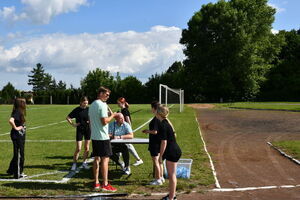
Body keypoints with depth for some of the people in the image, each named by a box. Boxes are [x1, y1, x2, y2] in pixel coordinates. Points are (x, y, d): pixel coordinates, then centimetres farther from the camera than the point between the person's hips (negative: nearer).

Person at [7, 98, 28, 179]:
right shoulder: (17, 112, -18)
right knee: (19, 155, -1)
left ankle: (11, 170, 32)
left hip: (21, 135, 10)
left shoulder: (20, 112, 11)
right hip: (17, 135, -10)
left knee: (19, 154, 20)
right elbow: (11, 120, -35)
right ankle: (18, 174, 9)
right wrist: (15, 128, -23)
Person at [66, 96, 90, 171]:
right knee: (78, 149, -4)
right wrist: (72, 124, -8)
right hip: (79, 130, -3)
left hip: (88, 129, 3)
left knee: (87, 148, 7)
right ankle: (74, 164, 8)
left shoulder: (88, 109, -1)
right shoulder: (77, 110, -7)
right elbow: (68, 117, 0)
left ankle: (84, 163, 21)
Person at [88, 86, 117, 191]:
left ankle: (96, 183, 16)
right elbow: (104, 121, -21)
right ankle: (105, 184, -4)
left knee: (97, 159, 12)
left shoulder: (92, 105, 14)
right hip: (102, 137, -9)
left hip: (94, 136, 9)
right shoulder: (102, 105, -15)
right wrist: (112, 115, -6)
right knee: (105, 159, -5)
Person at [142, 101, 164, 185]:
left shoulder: (155, 119, -20)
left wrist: (147, 131, -7)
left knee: (155, 161, -1)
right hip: (160, 141, 9)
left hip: (155, 143, -9)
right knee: (159, 161, 18)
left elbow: (155, 131, -24)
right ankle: (161, 177, 26)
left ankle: (158, 179, 3)